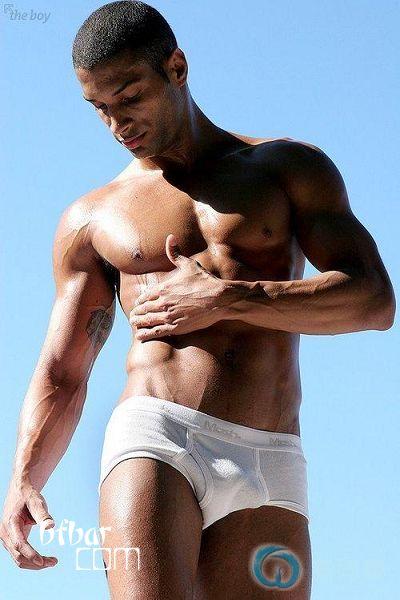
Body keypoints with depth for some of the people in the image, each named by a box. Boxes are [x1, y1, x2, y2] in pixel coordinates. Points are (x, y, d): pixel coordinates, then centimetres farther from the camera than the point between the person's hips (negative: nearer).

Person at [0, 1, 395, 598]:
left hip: (269, 467, 0)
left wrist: (225, 298, -4)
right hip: (154, 438, 0)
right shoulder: (92, 218, 18)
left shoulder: (289, 166, 15)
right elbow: (60, 376, 15)